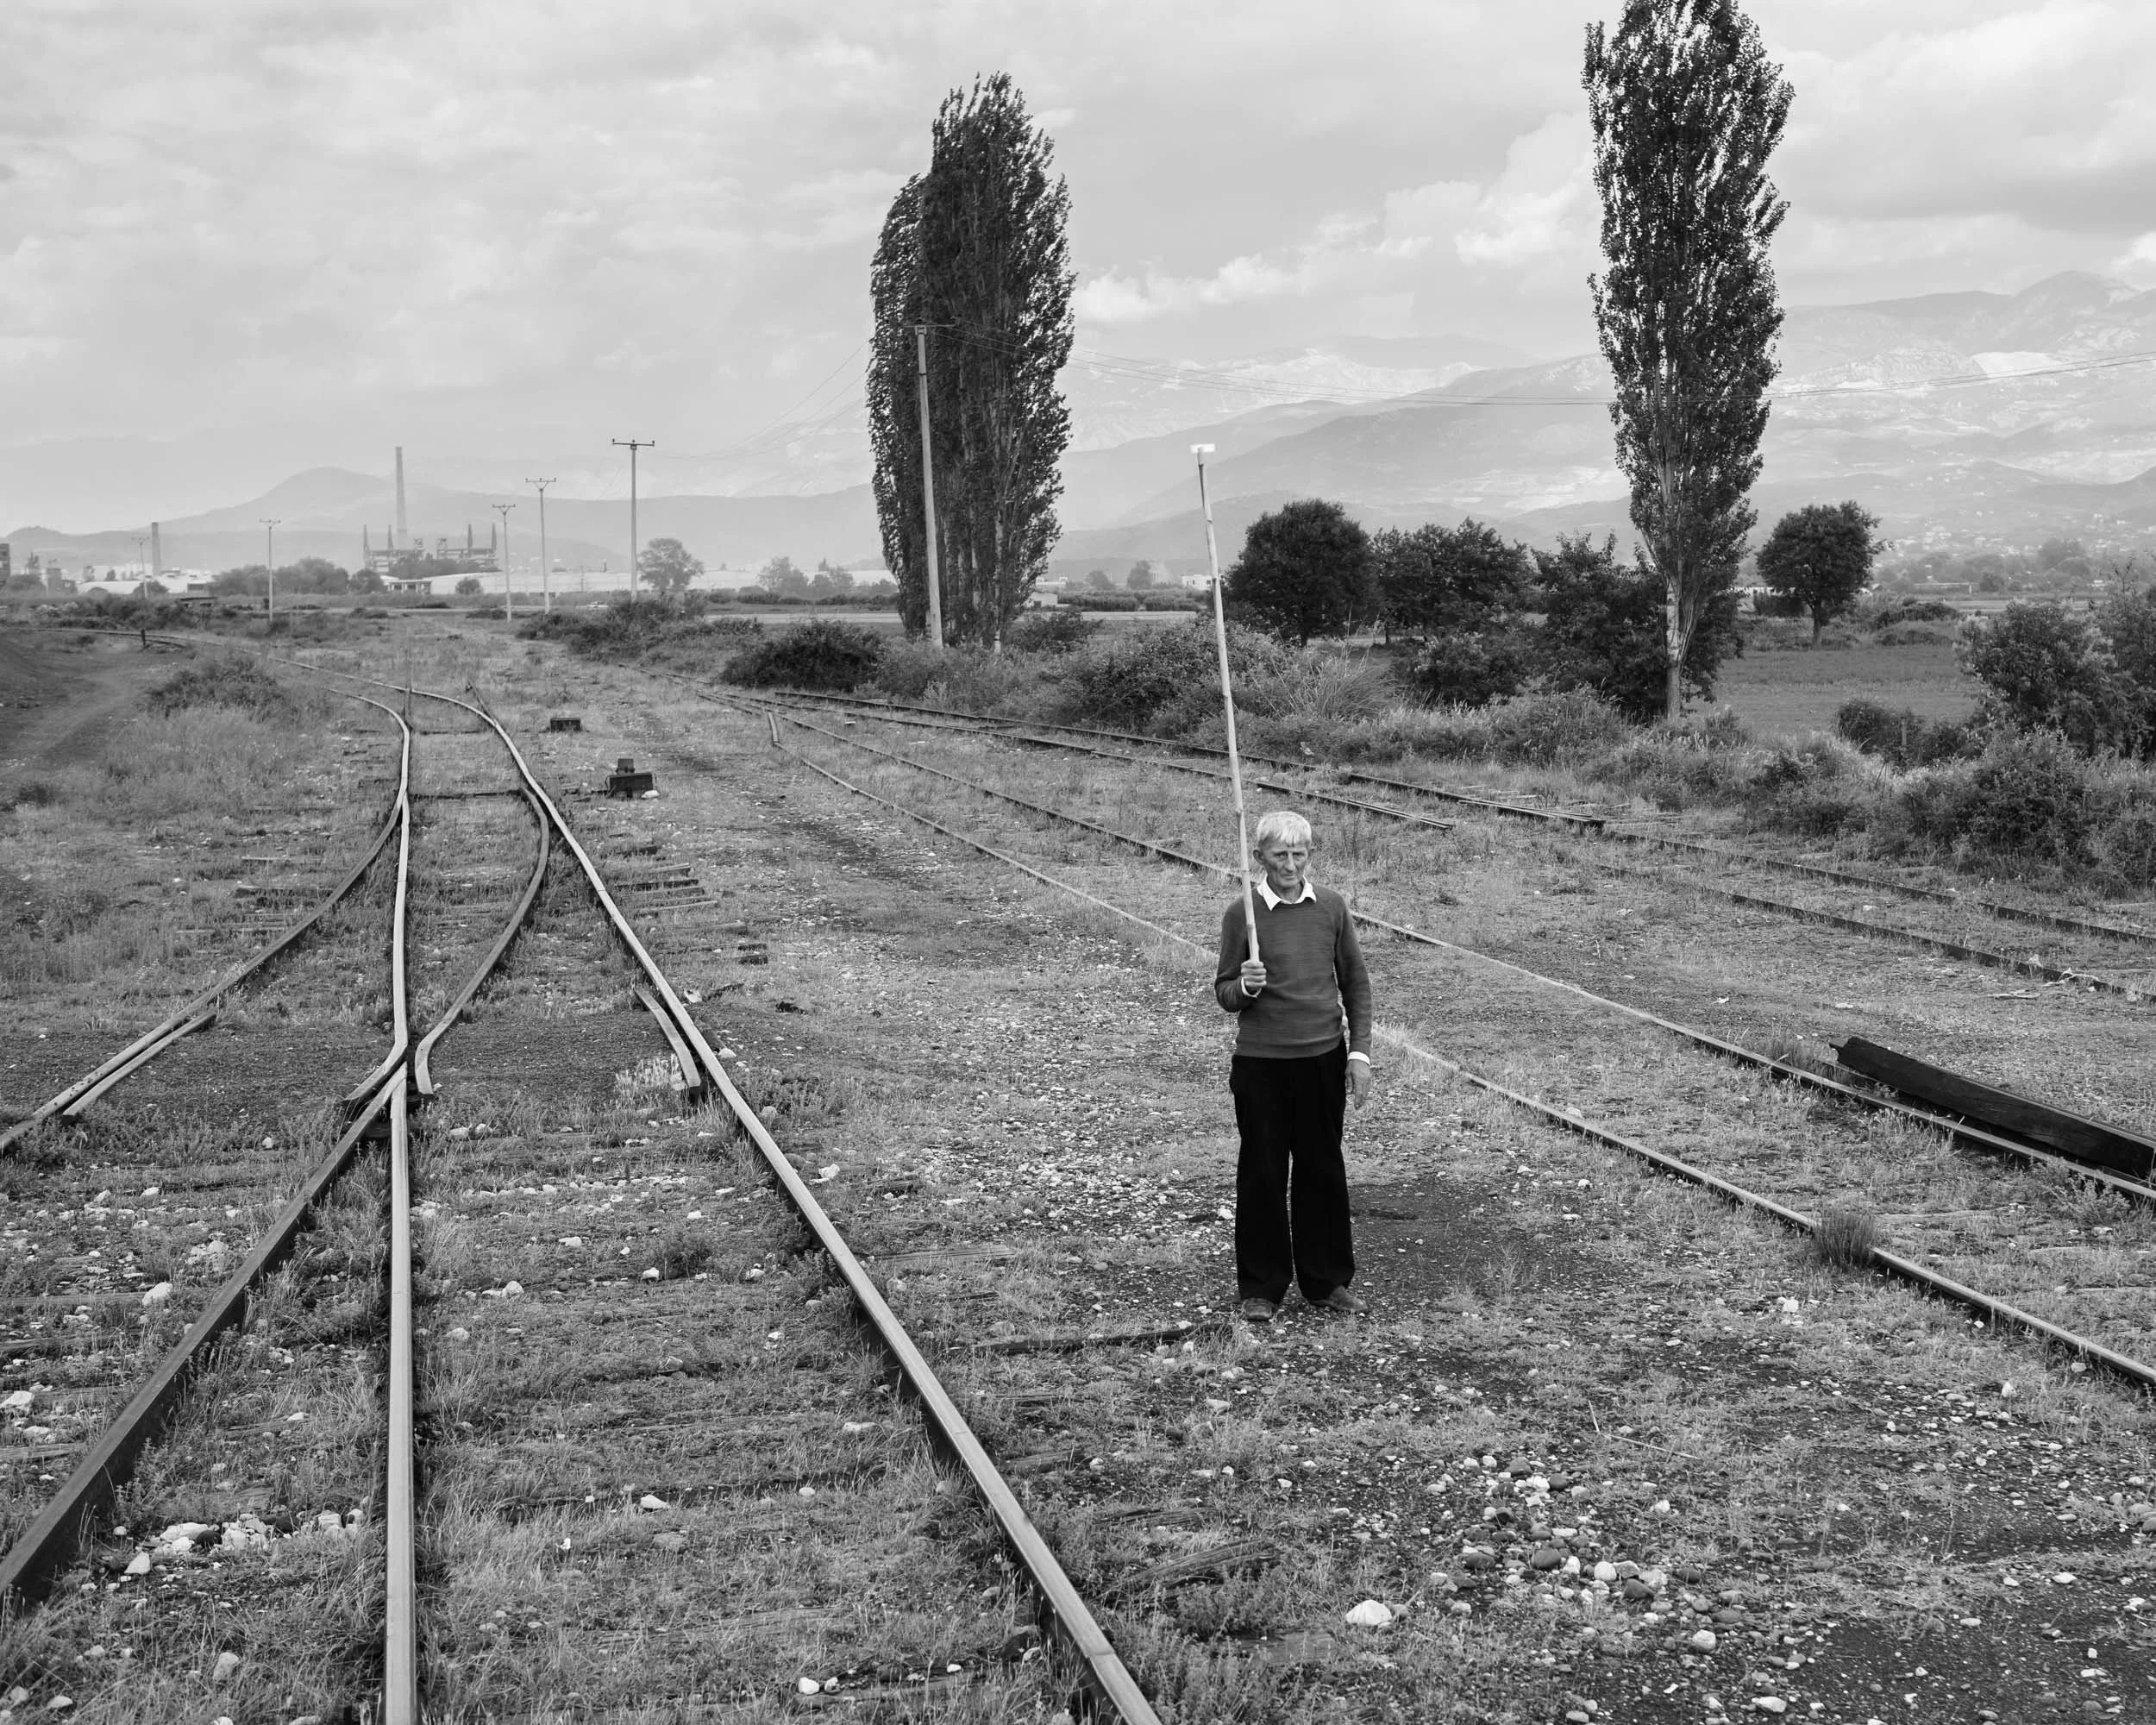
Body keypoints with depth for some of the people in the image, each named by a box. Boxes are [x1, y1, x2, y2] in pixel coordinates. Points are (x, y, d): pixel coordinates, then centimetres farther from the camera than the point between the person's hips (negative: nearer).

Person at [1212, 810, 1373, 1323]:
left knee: (1323, 1170, 10)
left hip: (1323, 1059, 2)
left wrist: (1359, 1052, 3)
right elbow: (1223, 993, 0)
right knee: (1262, 1174, 5)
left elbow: (1355, 982, 9)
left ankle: (1327, 1281, 24)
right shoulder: (1243, 914, -6)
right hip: (1261, 1063, -2)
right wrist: (1245, 987, -23)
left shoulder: (1331, 906, 1)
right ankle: (1261, 1289, 17)